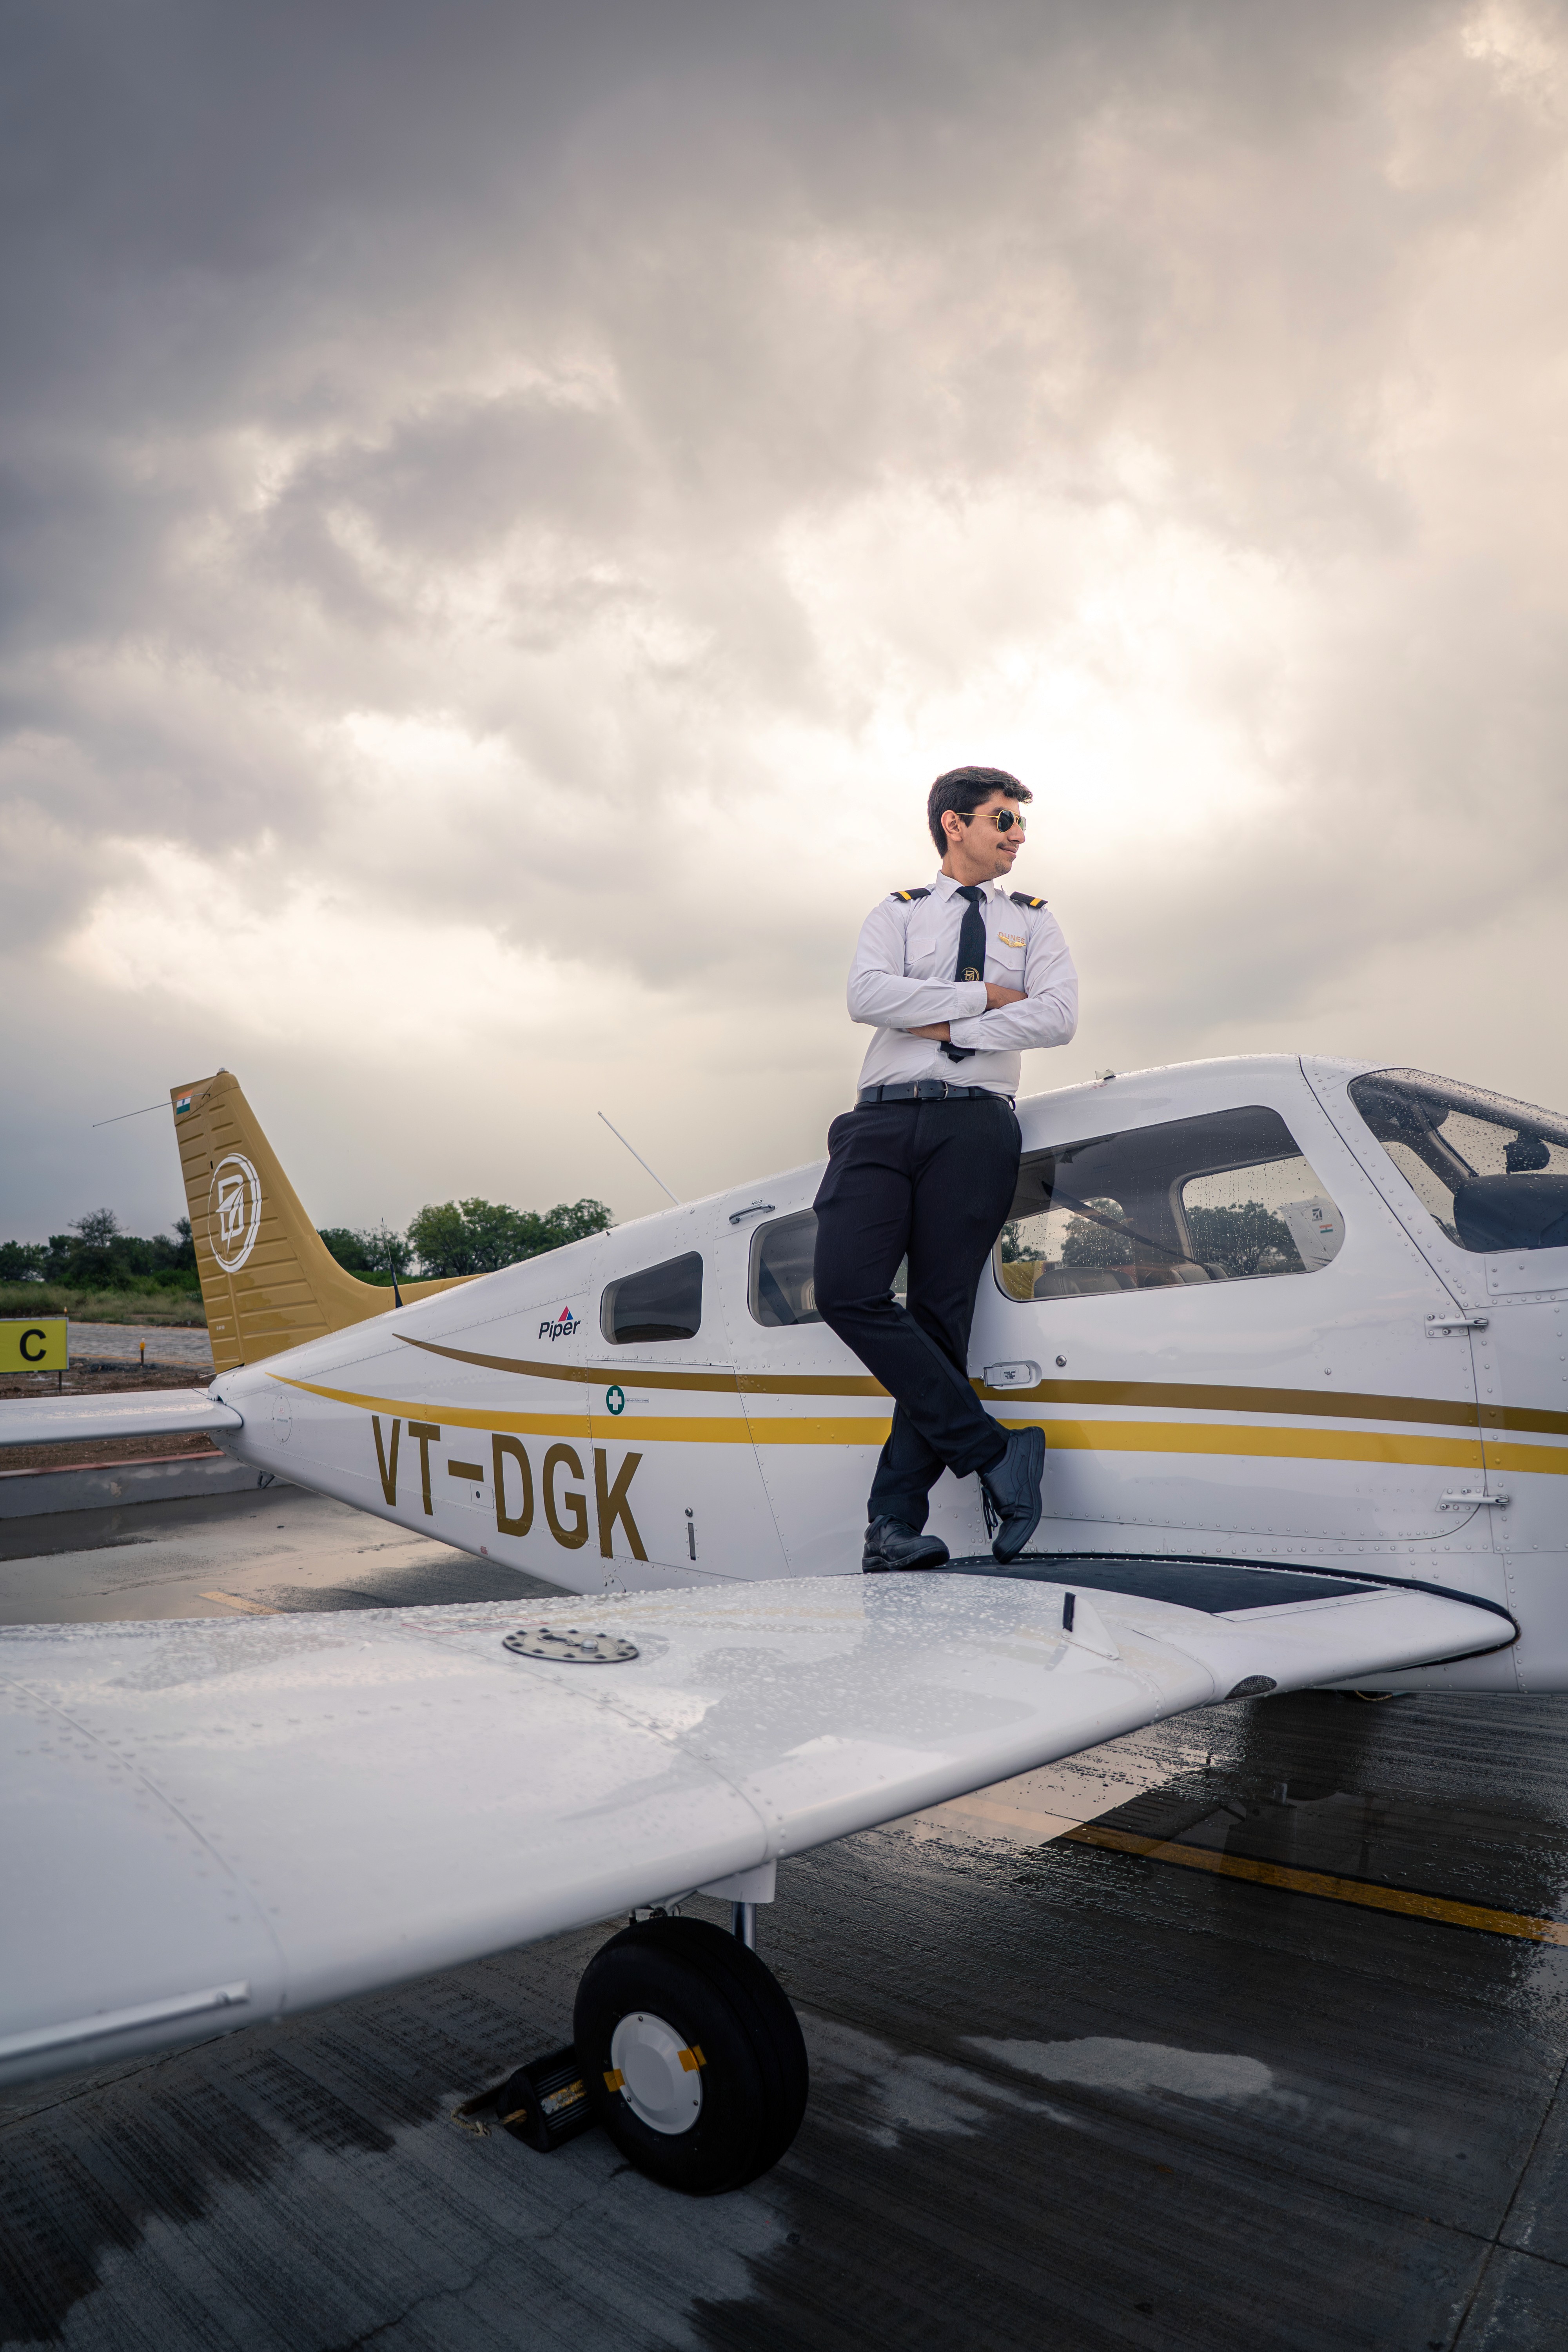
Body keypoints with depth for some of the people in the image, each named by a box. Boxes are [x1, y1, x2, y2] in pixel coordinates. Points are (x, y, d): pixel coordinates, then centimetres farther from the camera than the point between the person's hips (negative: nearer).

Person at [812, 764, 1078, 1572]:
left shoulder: (1033, 920, 22)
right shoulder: (897, 914, 20)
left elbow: (1058, 1017, 3)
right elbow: (866, 997, -1)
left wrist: (947, 1025, -2)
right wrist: (983, 996, -1)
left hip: (974, 1122, 0)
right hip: (883, 1117, 0)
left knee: (941, 1315, -8)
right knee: (847, 1291, -20)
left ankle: (895, 1522, -7)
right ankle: (994, 1453, -14)